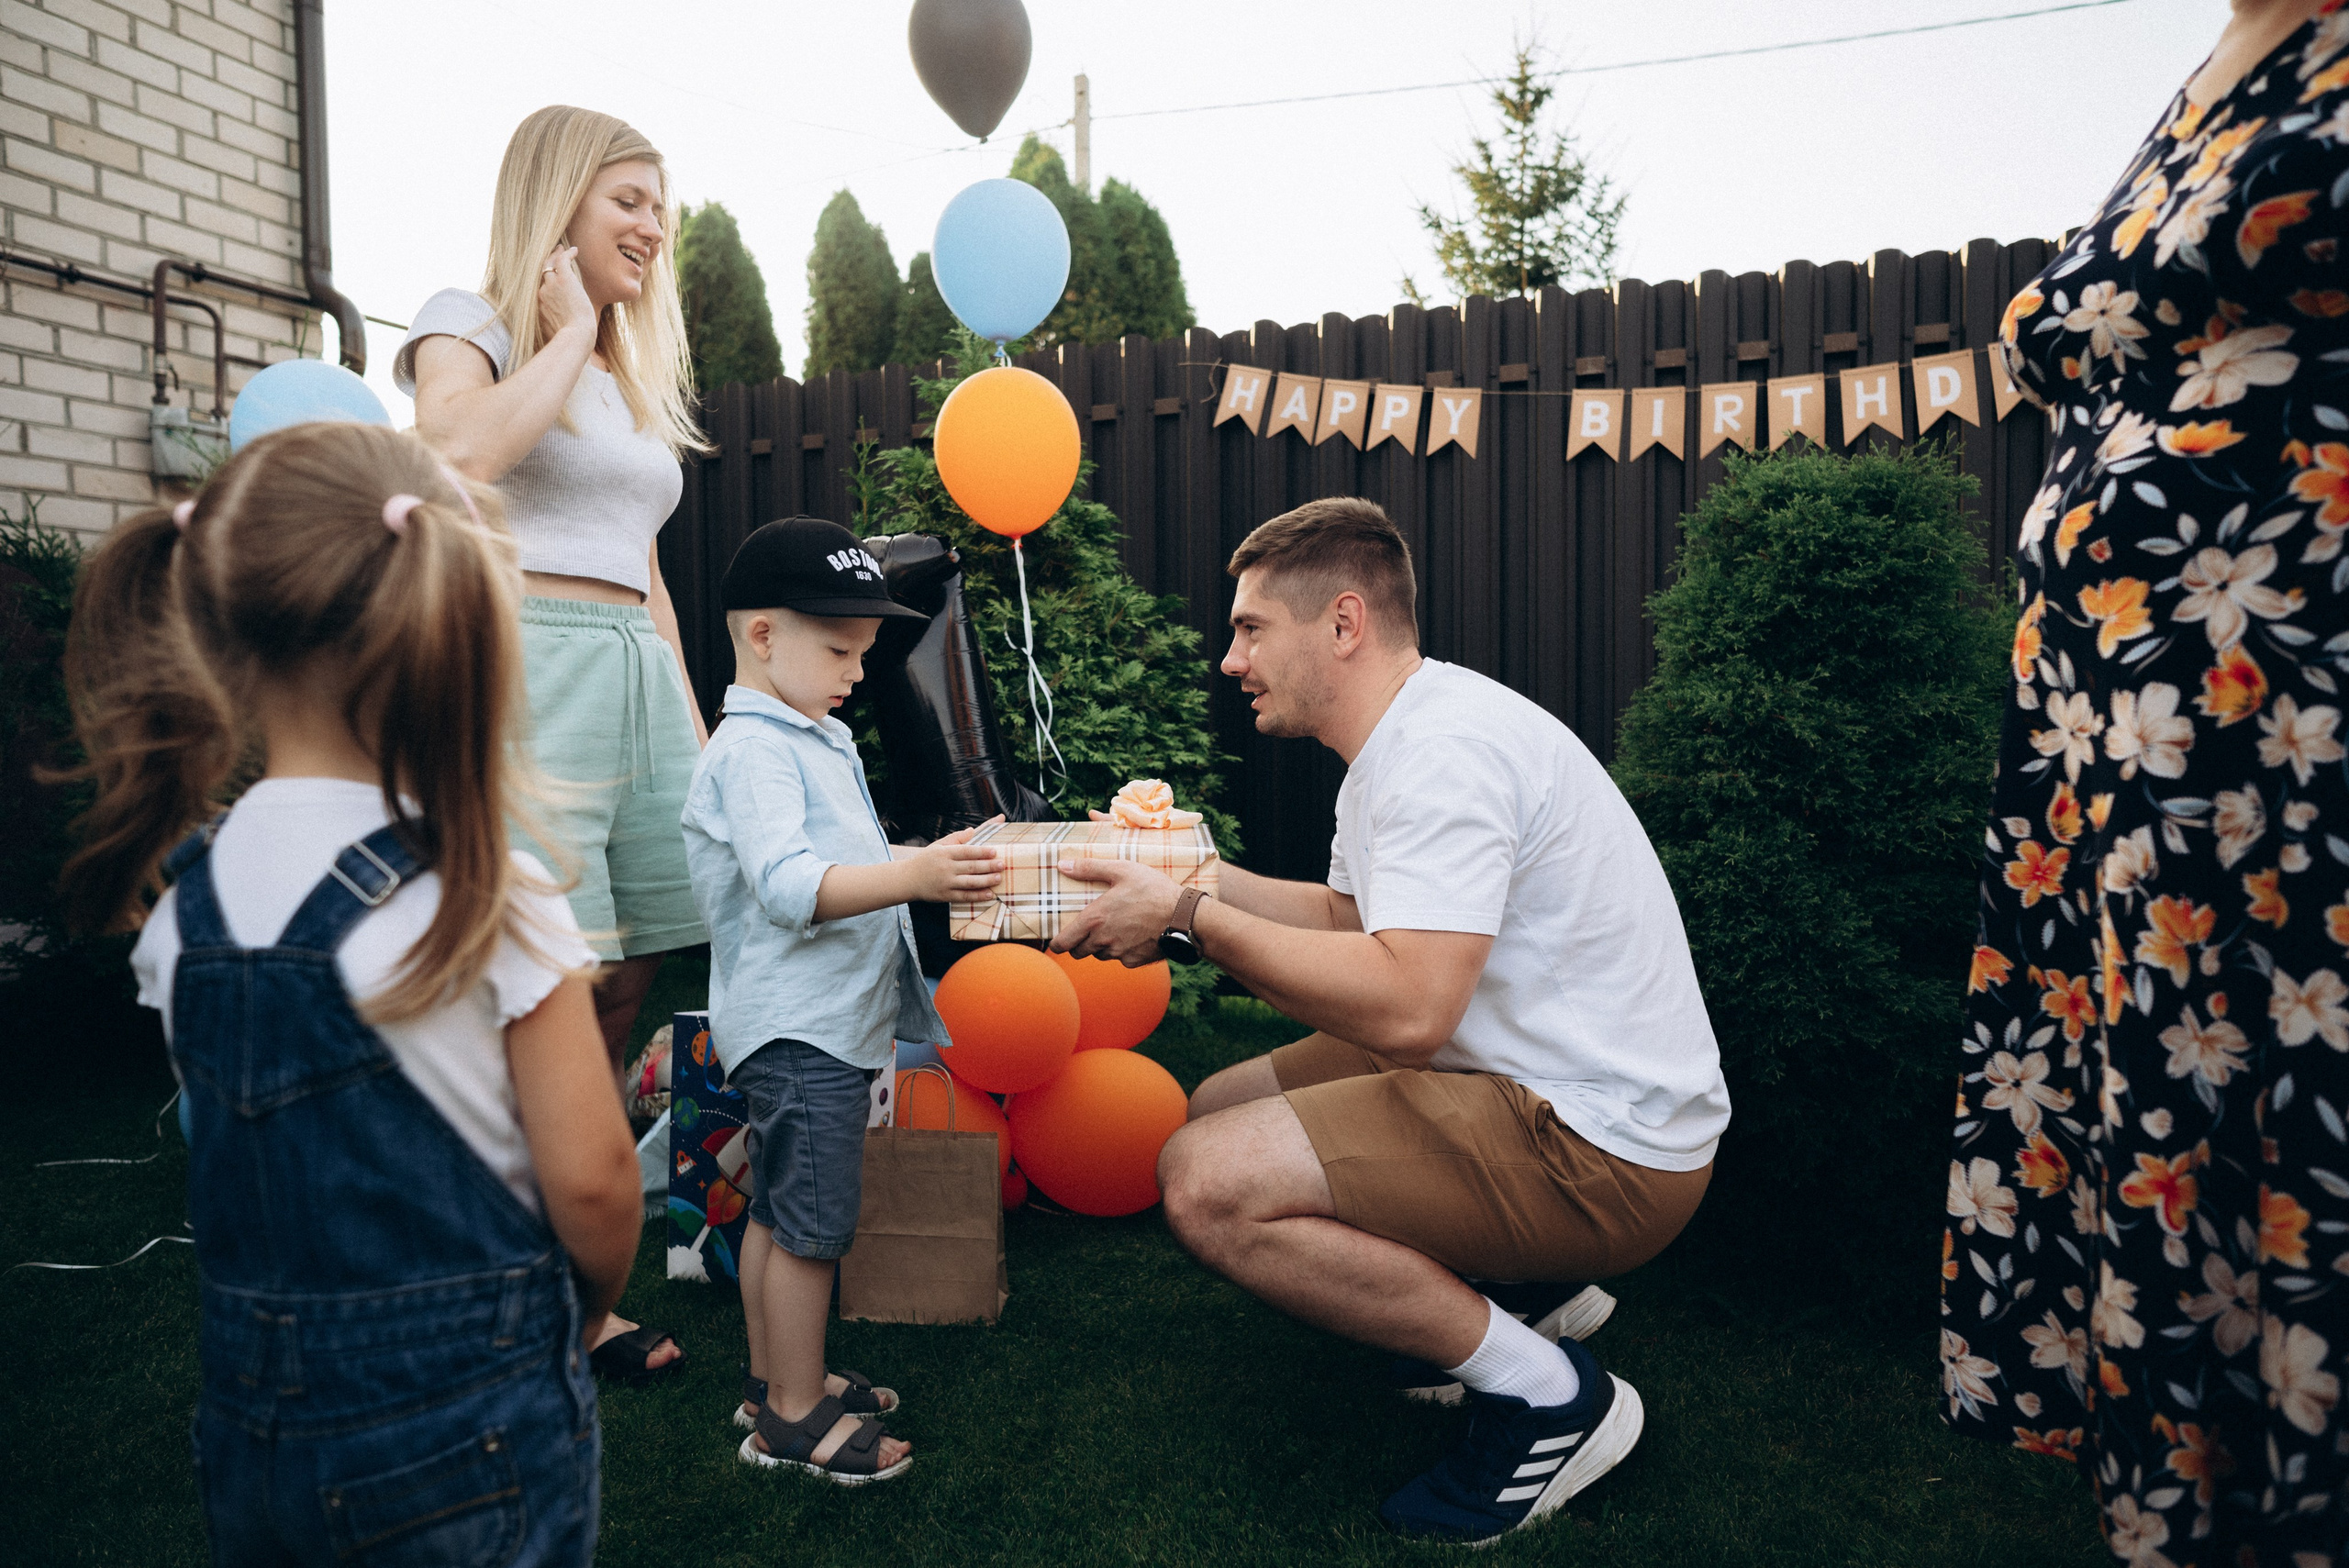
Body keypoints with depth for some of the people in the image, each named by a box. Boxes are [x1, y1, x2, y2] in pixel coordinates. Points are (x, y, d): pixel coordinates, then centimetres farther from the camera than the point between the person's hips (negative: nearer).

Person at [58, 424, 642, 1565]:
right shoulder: (488, 898, -22)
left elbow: (229, 1151, 5)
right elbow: (589, 1177, -17)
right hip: (474, 1418, -5)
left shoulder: (178, 910, -5)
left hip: (254, 1426, 5)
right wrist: (590, 1309, 2)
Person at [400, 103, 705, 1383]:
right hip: (526, 666, -7)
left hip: (642, 677, 7)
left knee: (619, 989, 3)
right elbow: (461, 450, -20)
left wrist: (693, 722, 19)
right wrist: (570, 326, -6)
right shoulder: (471, 322, 5)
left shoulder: (637, 372, 25)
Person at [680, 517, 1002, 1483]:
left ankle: (774, 1381, 31)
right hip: (796, 1029, -10)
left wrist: (936, 863, 20)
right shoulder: (752, 749, -17)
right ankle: (795, 1418, 11)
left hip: (826, 1022, 10)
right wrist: (912, 875, -38)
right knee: (812, 1223, -2)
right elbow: (787, 886, -29)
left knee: (779, 1212, 18)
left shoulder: (810, 739, 18)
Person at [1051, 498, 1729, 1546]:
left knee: (1205, 1182, -21)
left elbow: (1405, 1006, -33)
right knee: (1221, 1106, 16)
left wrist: (1192, 923, -24)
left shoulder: (1444, 750, -23)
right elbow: (1352, 921, 20)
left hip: (1603, 1149, -11)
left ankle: (1547, 1393, -6)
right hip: (1536, 1087, 11)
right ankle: (1513, 1286, 17)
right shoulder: (1401, 739, 11)